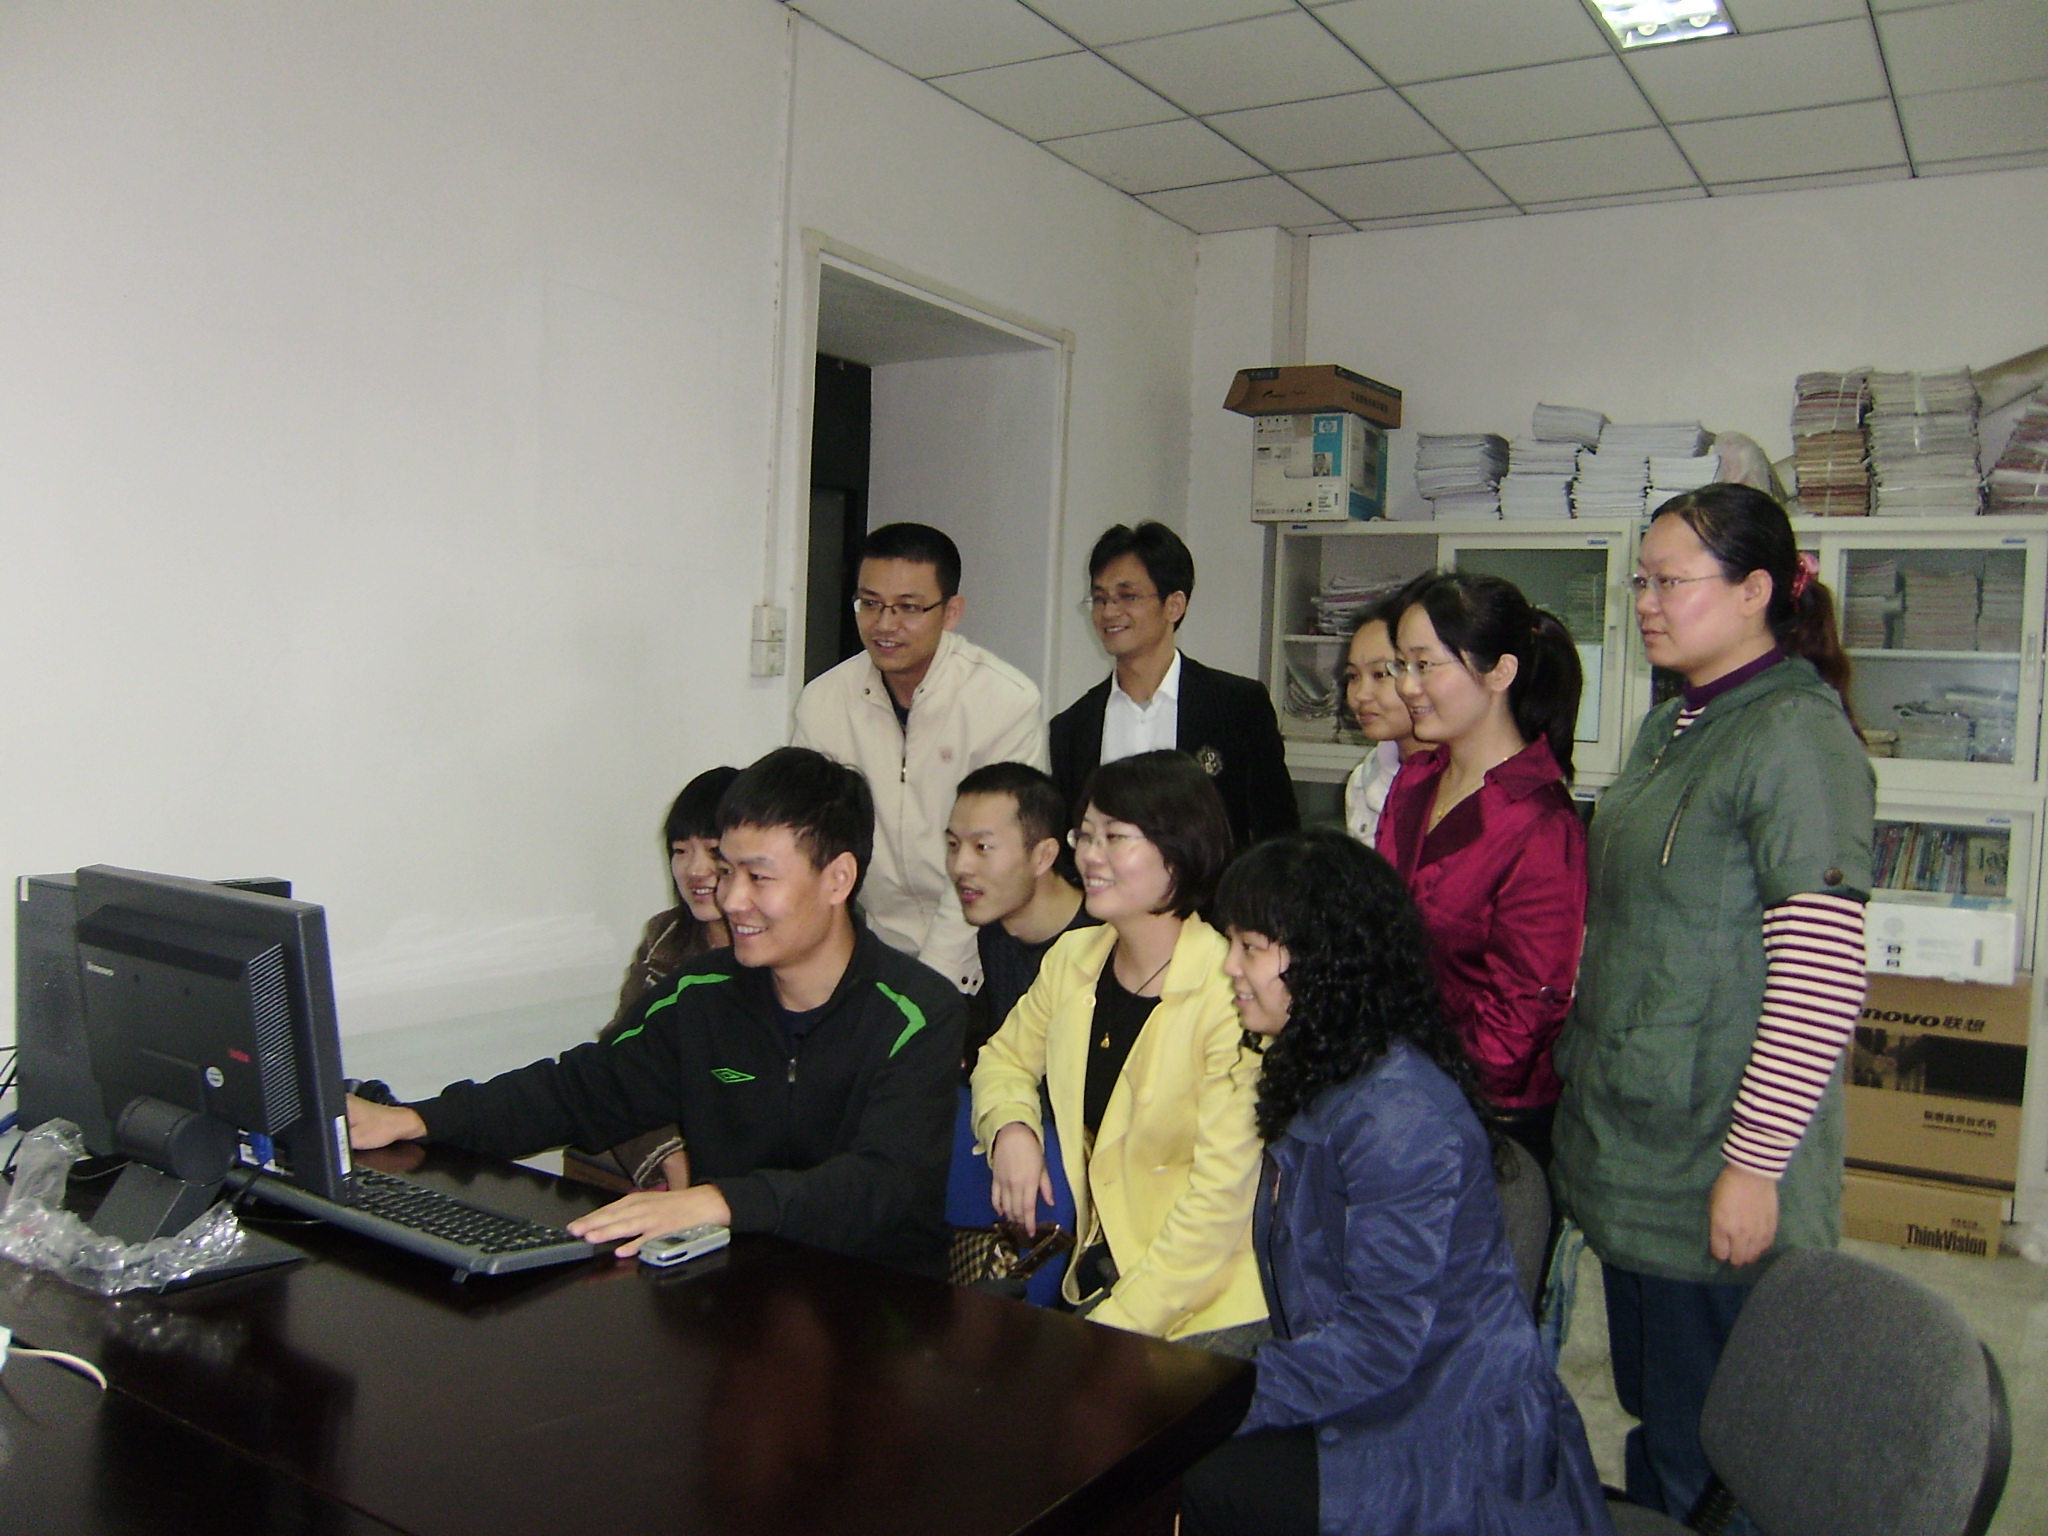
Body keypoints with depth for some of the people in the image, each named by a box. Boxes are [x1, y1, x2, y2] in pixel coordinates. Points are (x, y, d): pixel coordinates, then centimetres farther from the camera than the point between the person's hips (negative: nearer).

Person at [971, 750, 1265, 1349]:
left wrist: (1122, 1321, -18)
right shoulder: (1072, 959, 2)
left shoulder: (1231, 994, -18)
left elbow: (1222, 1192, -18)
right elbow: (1006, 1058, 20)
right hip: (1099, 1272, 6)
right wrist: (1010, 1129, -2)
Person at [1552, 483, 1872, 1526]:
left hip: (1718, 1177, -8)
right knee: (1650, 1415, 19)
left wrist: (1754, 1164, -19)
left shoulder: (1797, 737, -16)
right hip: (1632, 1153, 8)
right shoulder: (1672, 727, 12)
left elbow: (1822, 980, -20)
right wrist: (1584, 1078, 19)